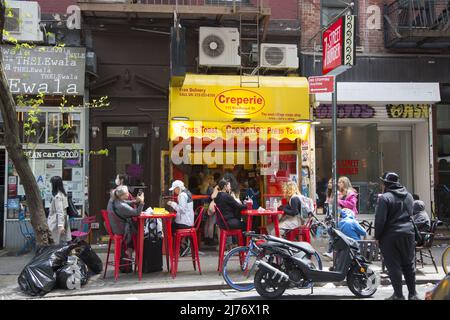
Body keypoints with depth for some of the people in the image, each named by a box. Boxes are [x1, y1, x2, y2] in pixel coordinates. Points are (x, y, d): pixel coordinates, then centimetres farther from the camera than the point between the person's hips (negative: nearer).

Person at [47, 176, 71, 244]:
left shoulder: (57, 196, -15)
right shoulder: (63, 194, 10)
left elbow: (60, 212, -22)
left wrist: (60, 225, -27)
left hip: (57, 222, -9)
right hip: (64, 221, 9)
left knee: (59, 244, -1)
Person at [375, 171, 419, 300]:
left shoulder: (385, 198, -14)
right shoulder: (408, 195, 8)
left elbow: (380, 220, -15)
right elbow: (410, 213, 16)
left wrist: (377, 236, -7)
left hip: (390, 236, -6)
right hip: (408, 233, 6)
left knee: (394, 266, 2)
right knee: (409, 264, 15)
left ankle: (398, 295, 7)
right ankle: (412, 294, 22)